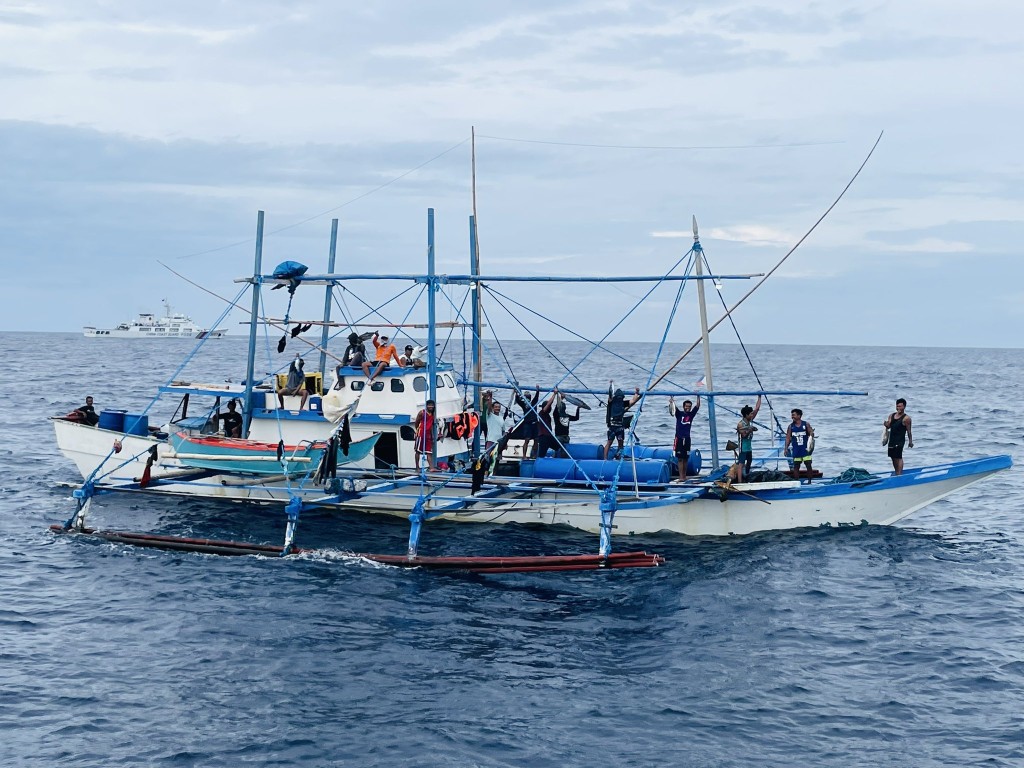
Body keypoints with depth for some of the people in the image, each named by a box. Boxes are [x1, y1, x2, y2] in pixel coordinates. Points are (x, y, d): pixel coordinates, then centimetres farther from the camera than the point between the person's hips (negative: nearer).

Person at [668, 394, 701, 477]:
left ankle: (684, 476, 14)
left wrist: (698, 397, -6)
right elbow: (671, 410, -15)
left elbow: (697, 406, 2)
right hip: (679, 439, -3)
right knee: (680, 459, -5)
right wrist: (671, 402, -31)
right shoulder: (679, 414, 0)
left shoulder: (691, 414, 8)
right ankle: (681, 477, -8)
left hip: (687, 439, 3)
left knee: (685, 459, 7)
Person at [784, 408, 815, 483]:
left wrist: (811, 434, -27)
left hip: (805, 449, -1)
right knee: (796, 466, 4)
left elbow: (811, 433, -3)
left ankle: (809, 481, 5)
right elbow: (788, 438, 3)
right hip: (796, 450, 2)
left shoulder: (806, 424, -1)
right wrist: (786, 448, -4)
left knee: (808, 465, -4)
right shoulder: (791, 426, 3)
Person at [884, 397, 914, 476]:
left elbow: (908, 431, -6)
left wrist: (910, 441, -4)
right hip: (892, 439, 7)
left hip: (900, 440, -7)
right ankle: (896, 472, 28)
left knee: (898, 457, -12)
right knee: (893, 457, 14)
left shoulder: (906, 418, -8)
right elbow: (888, 427, 7)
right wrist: (886, 425, -16)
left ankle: (899, 473, -15)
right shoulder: (891, 416, 10)